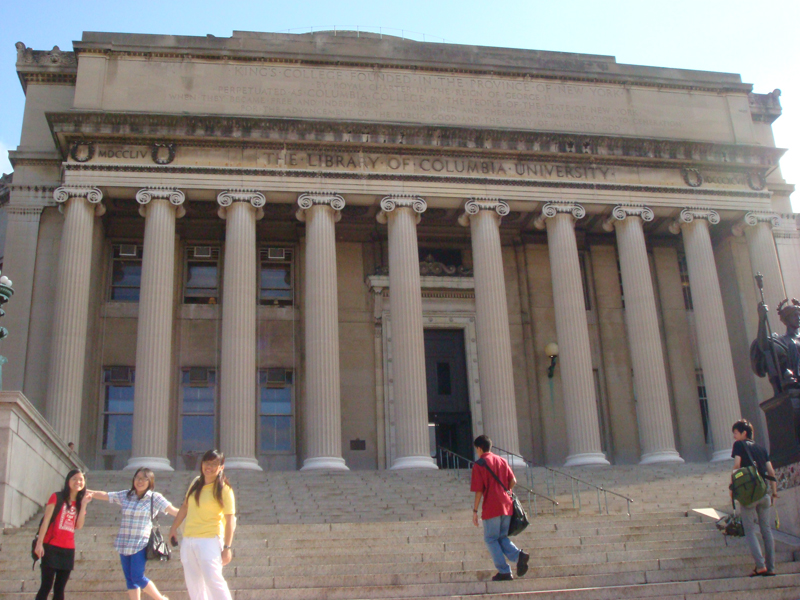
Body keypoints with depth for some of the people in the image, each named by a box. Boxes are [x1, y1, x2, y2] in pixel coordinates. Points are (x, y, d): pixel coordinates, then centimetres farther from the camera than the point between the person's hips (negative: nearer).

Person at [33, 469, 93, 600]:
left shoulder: (79, 503, 15)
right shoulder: (57, 497, 2)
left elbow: (79, 525, 0)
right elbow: (46, 521, -4)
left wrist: (84, 504, -6)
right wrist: (39, 543, -12)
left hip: (68, 550, 5)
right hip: (52, 547, -5)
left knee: (59, 589, 6)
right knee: (46, 586, -9)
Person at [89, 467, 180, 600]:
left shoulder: (155, 498, -2)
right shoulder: (126, 495, 10)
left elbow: (174, 511, -11)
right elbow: (103, 495, 15)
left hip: (140, 544, -5)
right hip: (124, 544, 5)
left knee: (137, 578, -9)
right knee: (129, 579, 6)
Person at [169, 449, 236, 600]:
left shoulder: (224, 489, -9)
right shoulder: (196, 482, 8)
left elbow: (230, 519, -12)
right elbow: (185, 506, 19)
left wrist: (227, 547, -17)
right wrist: (173, 529, 18)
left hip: (209, 540, -6)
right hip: (188, 540, 6)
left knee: (213, 579, -15)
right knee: (193, 583, 10)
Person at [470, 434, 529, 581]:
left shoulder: (478, 465, -5)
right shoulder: (502, 461, 13)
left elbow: (479, 491, -9)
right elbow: (513, 481, 10)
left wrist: (475, 511, -4)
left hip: (491, 508, -6)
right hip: (506, 506, 6)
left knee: (491, 539, 5)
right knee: (502, 537, 16)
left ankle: (504, 572, 0)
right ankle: (519, 555, -9)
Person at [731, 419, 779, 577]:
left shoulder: (739, 445, 2)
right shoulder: (761, 448, 16)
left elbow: (736, 465, -10)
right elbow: (771, 472, 11)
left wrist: (732, 487, -5)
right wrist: (774, 492, 15)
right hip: (764, 493, 5)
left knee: (749, 531, 0)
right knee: (767, 530, 8)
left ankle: (760, 565, -13)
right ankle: (771, 567, 6)